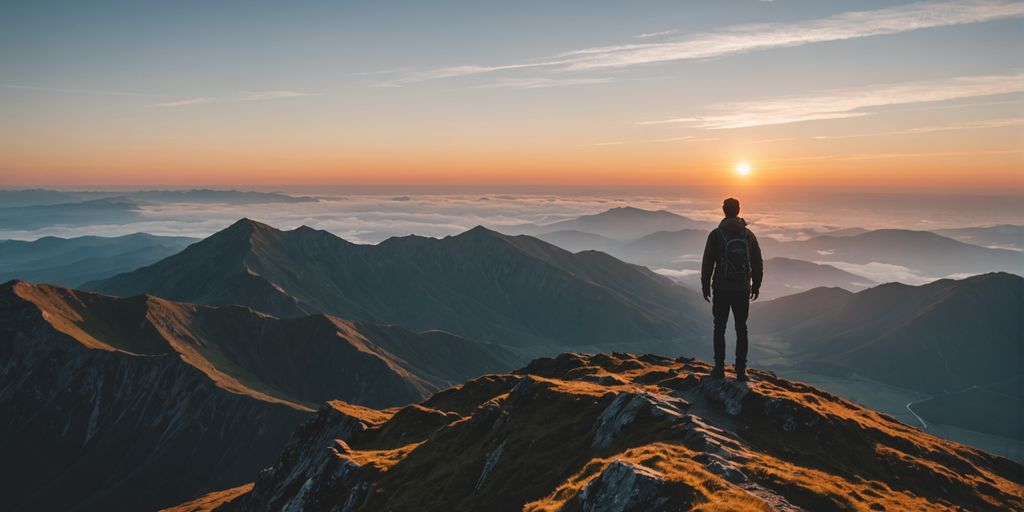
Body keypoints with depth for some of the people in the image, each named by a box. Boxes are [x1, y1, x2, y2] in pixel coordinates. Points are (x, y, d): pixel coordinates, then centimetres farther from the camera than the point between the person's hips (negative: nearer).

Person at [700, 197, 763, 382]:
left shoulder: (716, 234, -6)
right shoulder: (748, 235, 3)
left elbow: (707, 263, -6)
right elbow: (758, 264, 7)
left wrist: (705, 286, 3)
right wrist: (756, 286, 17)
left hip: (721, 290, -2)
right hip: (742, 290, 2)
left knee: (719, 328, 8)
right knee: (741, 329, 8)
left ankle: (719, 368, 7)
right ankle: (741, 371, 7)